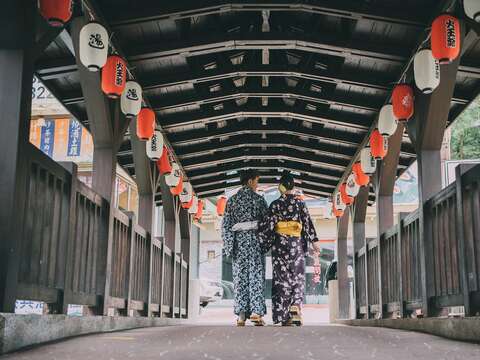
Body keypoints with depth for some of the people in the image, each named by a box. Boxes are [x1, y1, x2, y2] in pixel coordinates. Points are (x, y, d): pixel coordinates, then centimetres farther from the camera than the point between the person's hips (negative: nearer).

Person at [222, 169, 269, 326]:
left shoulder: (232, 200, 9)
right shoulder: (258, 198, 2)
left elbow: (226, 225, 5)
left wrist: (227, 245, 6)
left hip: (238, 239, 2)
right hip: (254, 238, -2)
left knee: (240, 276, 3)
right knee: (256, 275, 0)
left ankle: (241, 314, -1)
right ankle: (256, 312, -7)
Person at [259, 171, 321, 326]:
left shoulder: (275, 204, 0)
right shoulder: (300, 203, 2)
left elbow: (268, 224, -3)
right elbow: (308, 223, -2)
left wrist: (264, 243, 4)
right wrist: (314, 241, -1)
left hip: (279, 243, 0)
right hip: (296, 243, 0)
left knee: (281, 278, 5)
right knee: (297, 277, 9)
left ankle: (284, 316, 3)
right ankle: (295, 307, -13)